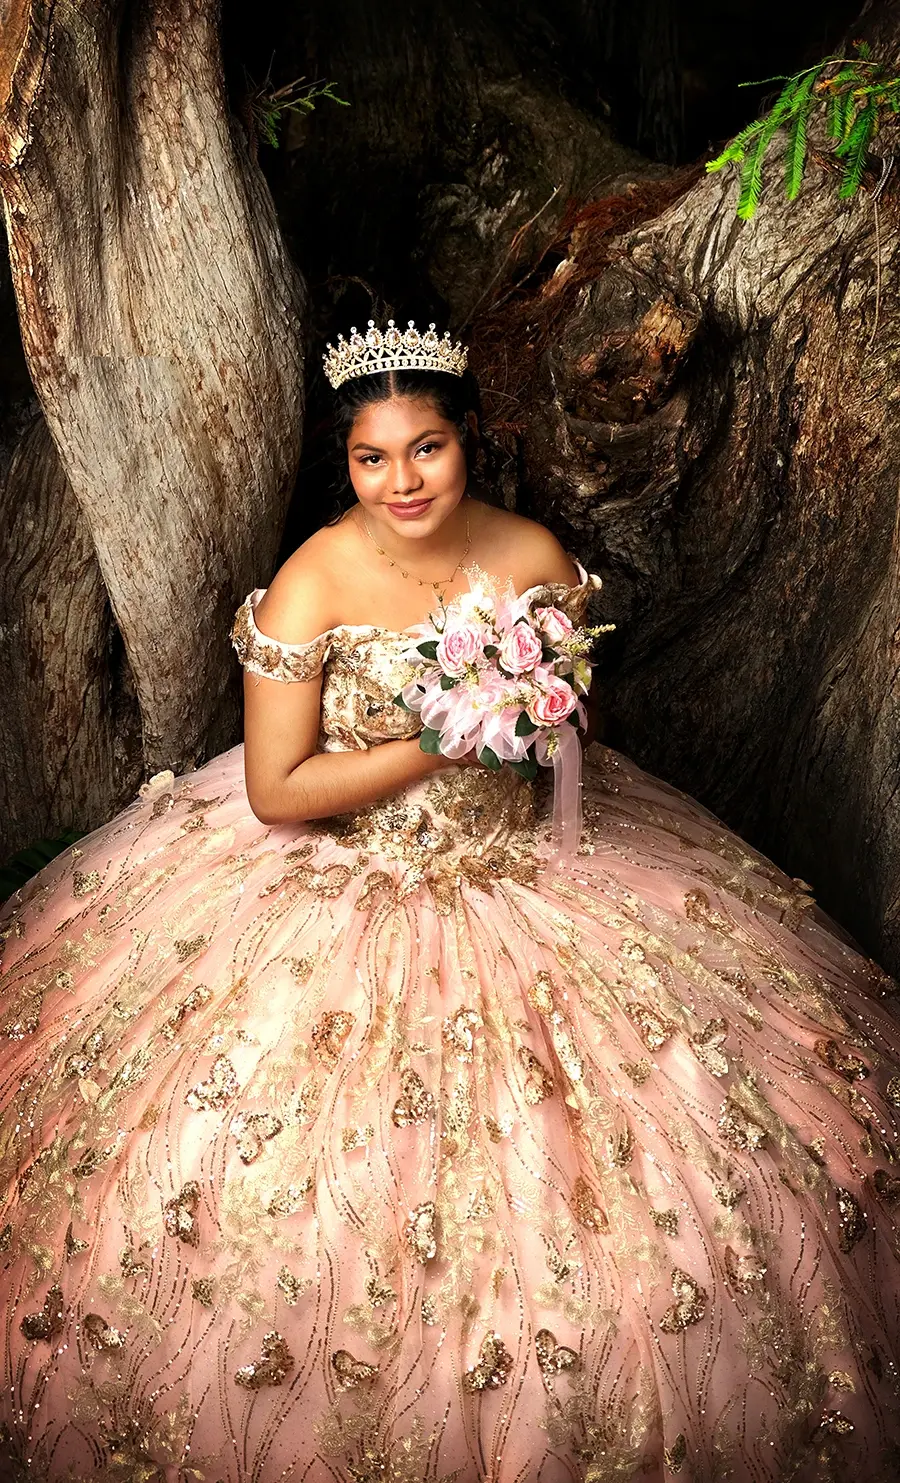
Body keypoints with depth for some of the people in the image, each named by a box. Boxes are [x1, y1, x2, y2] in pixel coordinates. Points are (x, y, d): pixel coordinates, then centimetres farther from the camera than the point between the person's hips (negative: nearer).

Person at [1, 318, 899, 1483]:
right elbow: (275, 790, -15)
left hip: (520, 859, 4)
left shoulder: (533, 554, -3)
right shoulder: (311, 585, -15)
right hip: (341, 889, -3)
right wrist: (444, 741, -20)